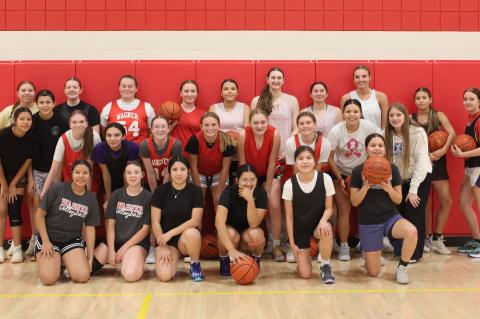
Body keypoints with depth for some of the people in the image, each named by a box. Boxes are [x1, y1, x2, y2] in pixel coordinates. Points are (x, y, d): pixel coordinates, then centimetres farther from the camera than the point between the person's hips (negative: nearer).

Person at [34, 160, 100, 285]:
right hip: (49, 237, -3)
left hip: (72, 240, 3)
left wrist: (90, 257, -1)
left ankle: (65, 262, 12)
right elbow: (40, 214, -6)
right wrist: (45, 241, -10)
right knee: (48, 279, -23)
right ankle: (55, 261, 12)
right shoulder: (57, 189, -10)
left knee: (83, 277, -20)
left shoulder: (91, 200, 1)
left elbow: (90, 229, 3)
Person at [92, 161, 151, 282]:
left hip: (137, 242, -3)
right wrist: (111, 249, -8)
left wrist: (124, 248, -10)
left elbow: (146, 228, -7)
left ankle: (135, 261, 3)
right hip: (114, 240, 4)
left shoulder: (148, 197, -5)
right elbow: (110, 223, 2)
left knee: (130, 275, -31)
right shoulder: (117, 194, 6)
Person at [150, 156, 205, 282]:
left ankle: (195, 265, -7)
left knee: (191, 233, -37)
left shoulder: (196, 191, -7)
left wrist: (171, 233, -22)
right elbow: (155, 222, -5)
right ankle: (173, 258, 14)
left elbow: (195, 220, -15)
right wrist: (164, 247, -12)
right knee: (164, 275, -23)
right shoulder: (160, 191, -5)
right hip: (165, 239, 1)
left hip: (186, 238, 0)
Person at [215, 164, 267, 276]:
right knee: (231, 233, -35)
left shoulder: (261, 193, -18)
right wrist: (232, 250, -48)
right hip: (230, 235, -1)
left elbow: (254, 224, -26)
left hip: (247, 236, 1)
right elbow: (219, 222, -37)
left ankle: (256, 260, 2)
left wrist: (250, 200, -39)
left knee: (255, 234, -32)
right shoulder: (229, 192, -23)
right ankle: (224, 260, -2)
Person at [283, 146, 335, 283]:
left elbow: (329, 208, -5)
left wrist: (323, 220, -28)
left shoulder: (325, 178, -14)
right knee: (305, 274, -7)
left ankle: (325, 266, -11)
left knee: (326, 231, -39)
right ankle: (303, 256, 31)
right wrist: (292, 243, -5)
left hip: (318, 223, 0)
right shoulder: (289, 184, -14)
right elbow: (289, 216, -6)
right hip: (299, 228, 0)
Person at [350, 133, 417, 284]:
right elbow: (354, 202, -6)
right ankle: (376, 255, 38)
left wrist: (389, 189, -20)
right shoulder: (358, 171, -6)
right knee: (373, 273, 0)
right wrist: (366, 186, -21)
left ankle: (401, 268, -9)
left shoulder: (392, 169, -2)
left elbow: (399, 200, 0)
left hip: (391, 217, 1)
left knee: (412, 231, -35)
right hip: (368, 223, -1)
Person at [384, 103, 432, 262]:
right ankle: (400, 250, 19)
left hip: (419, 178, -4)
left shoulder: (418, 133, -15)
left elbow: (421, 162, -17)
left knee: (414, 216, -3)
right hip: (399, 180, 4)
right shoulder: (388, 135, -1)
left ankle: (415, 254, 11)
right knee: (400, 214, 3)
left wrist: (413, 189, -18)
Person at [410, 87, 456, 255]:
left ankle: (437, 239, 12)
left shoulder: (438, 115, 2)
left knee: (446, 201, -2)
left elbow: (452, 133, -12)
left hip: (437, 162, 1)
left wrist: (443, 150, -27)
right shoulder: (410, 119, 1)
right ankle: (427, 238, 20)